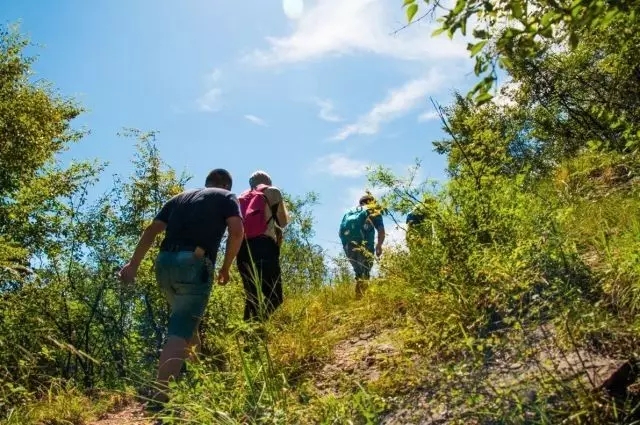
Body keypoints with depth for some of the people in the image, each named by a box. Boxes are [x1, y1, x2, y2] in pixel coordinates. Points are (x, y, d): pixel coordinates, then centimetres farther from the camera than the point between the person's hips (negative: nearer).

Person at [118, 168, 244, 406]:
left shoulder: (180, 198, 26)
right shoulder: (227, 197, 14)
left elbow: (151, 230, 16)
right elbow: (237, 231, -4)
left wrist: (133, 264, 12)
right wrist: (225, 268, 6)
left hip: (164, 262, 6)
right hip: (194, 265, -5)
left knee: (185, 322, 26)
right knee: (179, 333, -8)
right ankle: (160, 398, -17)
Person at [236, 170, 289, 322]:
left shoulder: (242, 197, 25)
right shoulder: (272, 191, 13)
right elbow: (283, 222, 13)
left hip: (243, 248, 6)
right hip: (264, 246, -5)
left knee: (252, 297, 10)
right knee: (273, 296, -7)